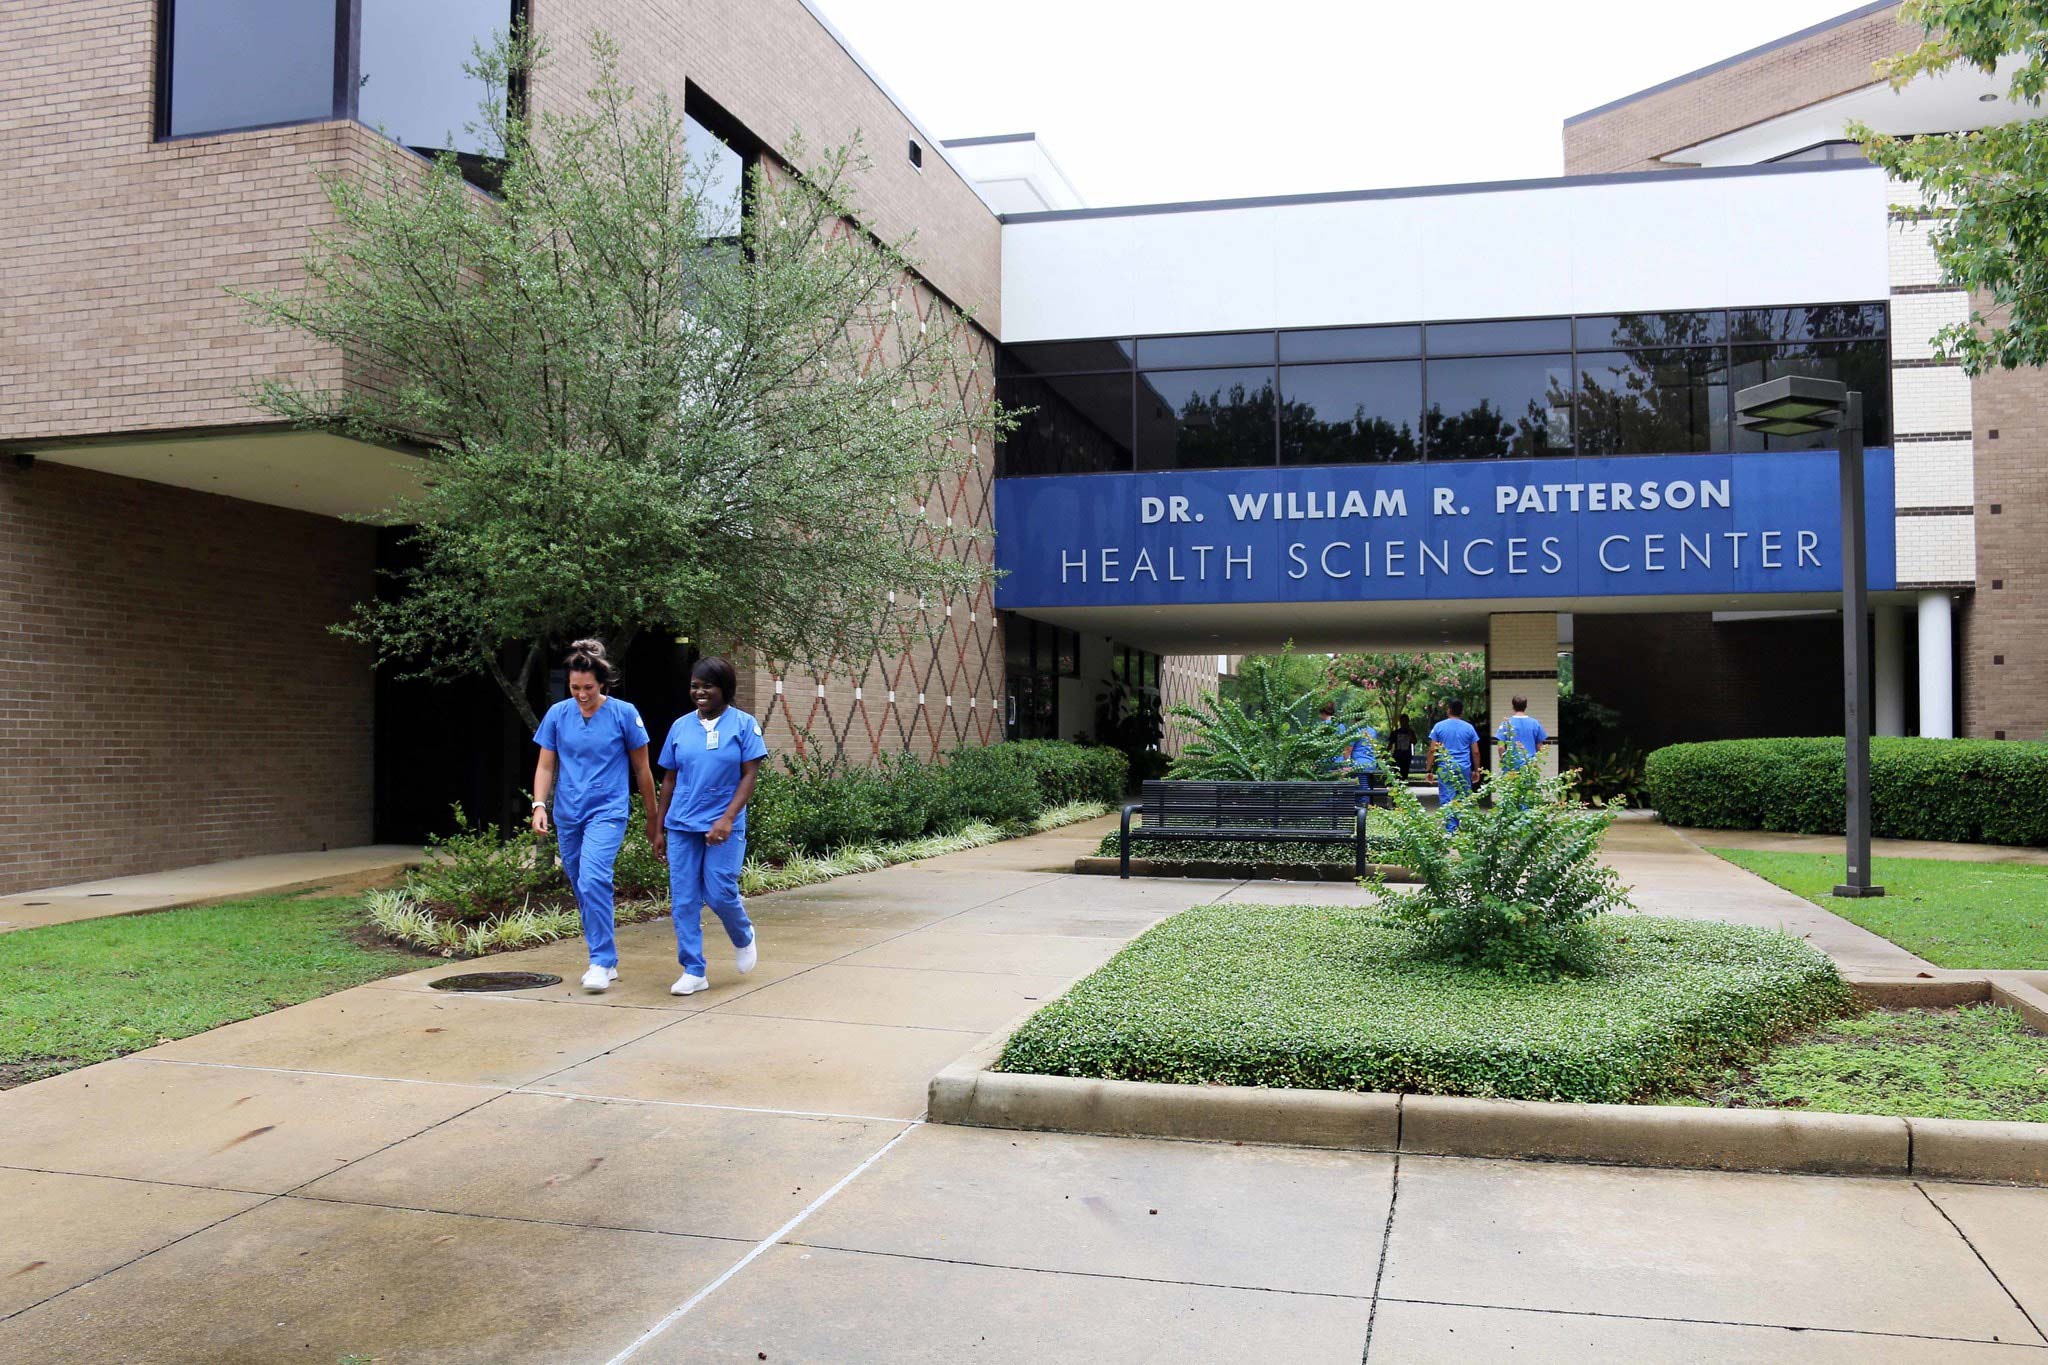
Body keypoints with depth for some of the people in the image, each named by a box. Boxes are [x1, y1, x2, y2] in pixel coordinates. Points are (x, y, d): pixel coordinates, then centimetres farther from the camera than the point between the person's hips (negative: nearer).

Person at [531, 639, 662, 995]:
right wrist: (540, 805, -9)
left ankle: (602, 962, -16)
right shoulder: (557, 714, 3)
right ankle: (607, 959, 25)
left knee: (593, 879, -23)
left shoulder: (624, 713, -5)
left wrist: (652, 819, 8)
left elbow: (642, 769, 3)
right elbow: (545, 766, 8)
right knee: (581, 888, 11)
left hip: (607, 810, -4)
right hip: (568, 814, 4)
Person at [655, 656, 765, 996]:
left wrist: (728, 818, -17)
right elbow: (669, 779, 14)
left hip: (724, 827, -3)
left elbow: (749, 776, -6)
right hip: (682, 826, 4)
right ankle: (694, 971, 11)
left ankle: (744, 938, 25)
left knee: (720, 892, -7)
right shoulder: (681, 726, 9)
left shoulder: (744, 724, -1)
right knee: (683, 899, 1)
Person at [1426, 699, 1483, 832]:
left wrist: (1429, 770, 4)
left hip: (1445, 768, -1)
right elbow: (1475, 752, 6)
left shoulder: (1439, 726, 1)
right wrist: (1476, 770, 16)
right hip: (1464, 769, 2)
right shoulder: (1469, 727, 5)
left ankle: (1451, 830, -7)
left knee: (1447, 800, -2)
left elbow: (1432, 750, -1)